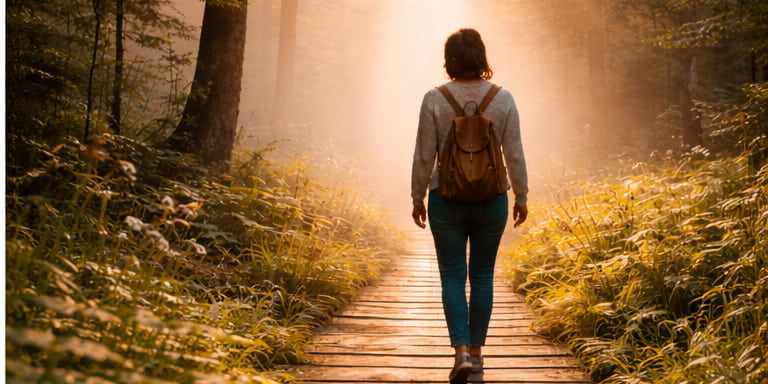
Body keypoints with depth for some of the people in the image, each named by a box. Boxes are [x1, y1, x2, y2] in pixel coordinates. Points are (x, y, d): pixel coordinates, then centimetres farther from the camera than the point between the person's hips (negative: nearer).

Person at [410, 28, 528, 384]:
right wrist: (521, 197, 9)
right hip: (492, 199, 2)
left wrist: (417, 198, 6)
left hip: (447, 198, -1)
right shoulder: (503, 99, -5)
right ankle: (477, 351, 22)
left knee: (453, 276, 6)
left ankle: (462, 351, -8)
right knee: (482, 276, 14)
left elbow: (424, 155, -6)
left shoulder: (434, 99, -9)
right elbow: (514, 154, -2)